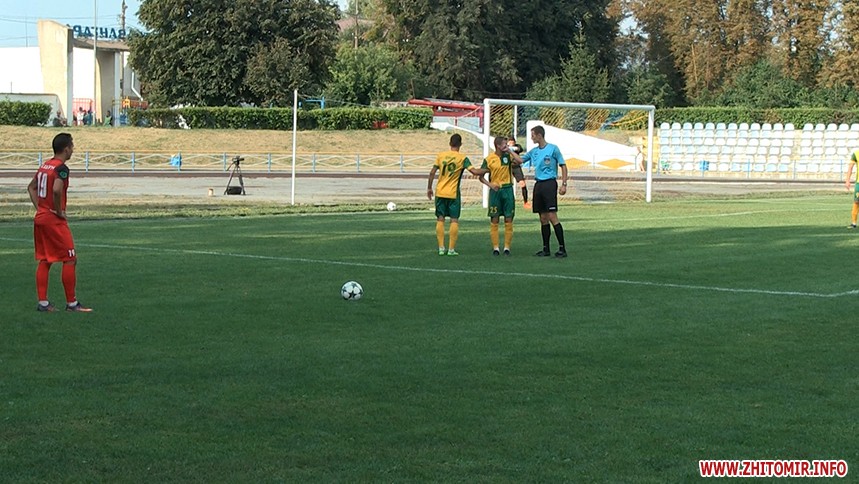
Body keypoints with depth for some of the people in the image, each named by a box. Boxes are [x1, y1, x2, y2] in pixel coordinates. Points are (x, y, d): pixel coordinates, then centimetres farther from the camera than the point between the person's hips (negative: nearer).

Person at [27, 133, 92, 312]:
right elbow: (57, 190, -31)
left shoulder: (45, 165, 12)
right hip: (54, 220, -9)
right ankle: (71, 303, 1)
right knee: (70, 259, -2)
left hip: (40, 218, 9)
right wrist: (59, 211, -17)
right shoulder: (61, 168, -15)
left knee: (44, 261, 12)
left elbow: (31, 187, 24)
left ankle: (43, 302, 12)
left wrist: (39, 207, 17)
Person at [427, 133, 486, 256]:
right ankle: (451, 249, 0)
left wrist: (429, 188, 10)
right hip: (453, 194, -2)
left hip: (440, 192, 2)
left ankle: (441, 248, 6)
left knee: (440, 219, 8)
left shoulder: (441, 155, 2)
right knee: (454, 220, 4)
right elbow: (475, 172, -13)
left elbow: (432, 173, 1)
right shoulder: (462, 158, -6)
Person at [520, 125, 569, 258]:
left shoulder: (553, 149, -4)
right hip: (538, 185, 7)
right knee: (543, 219, 8)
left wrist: (564, 184, -9)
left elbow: (563, 166, -2)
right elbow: (520, 160, 22)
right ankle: (546, 249, 12)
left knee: (552, 217, -13)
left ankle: (562, 248, -11)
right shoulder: (533, 151, 14)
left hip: (549, 183, -7)